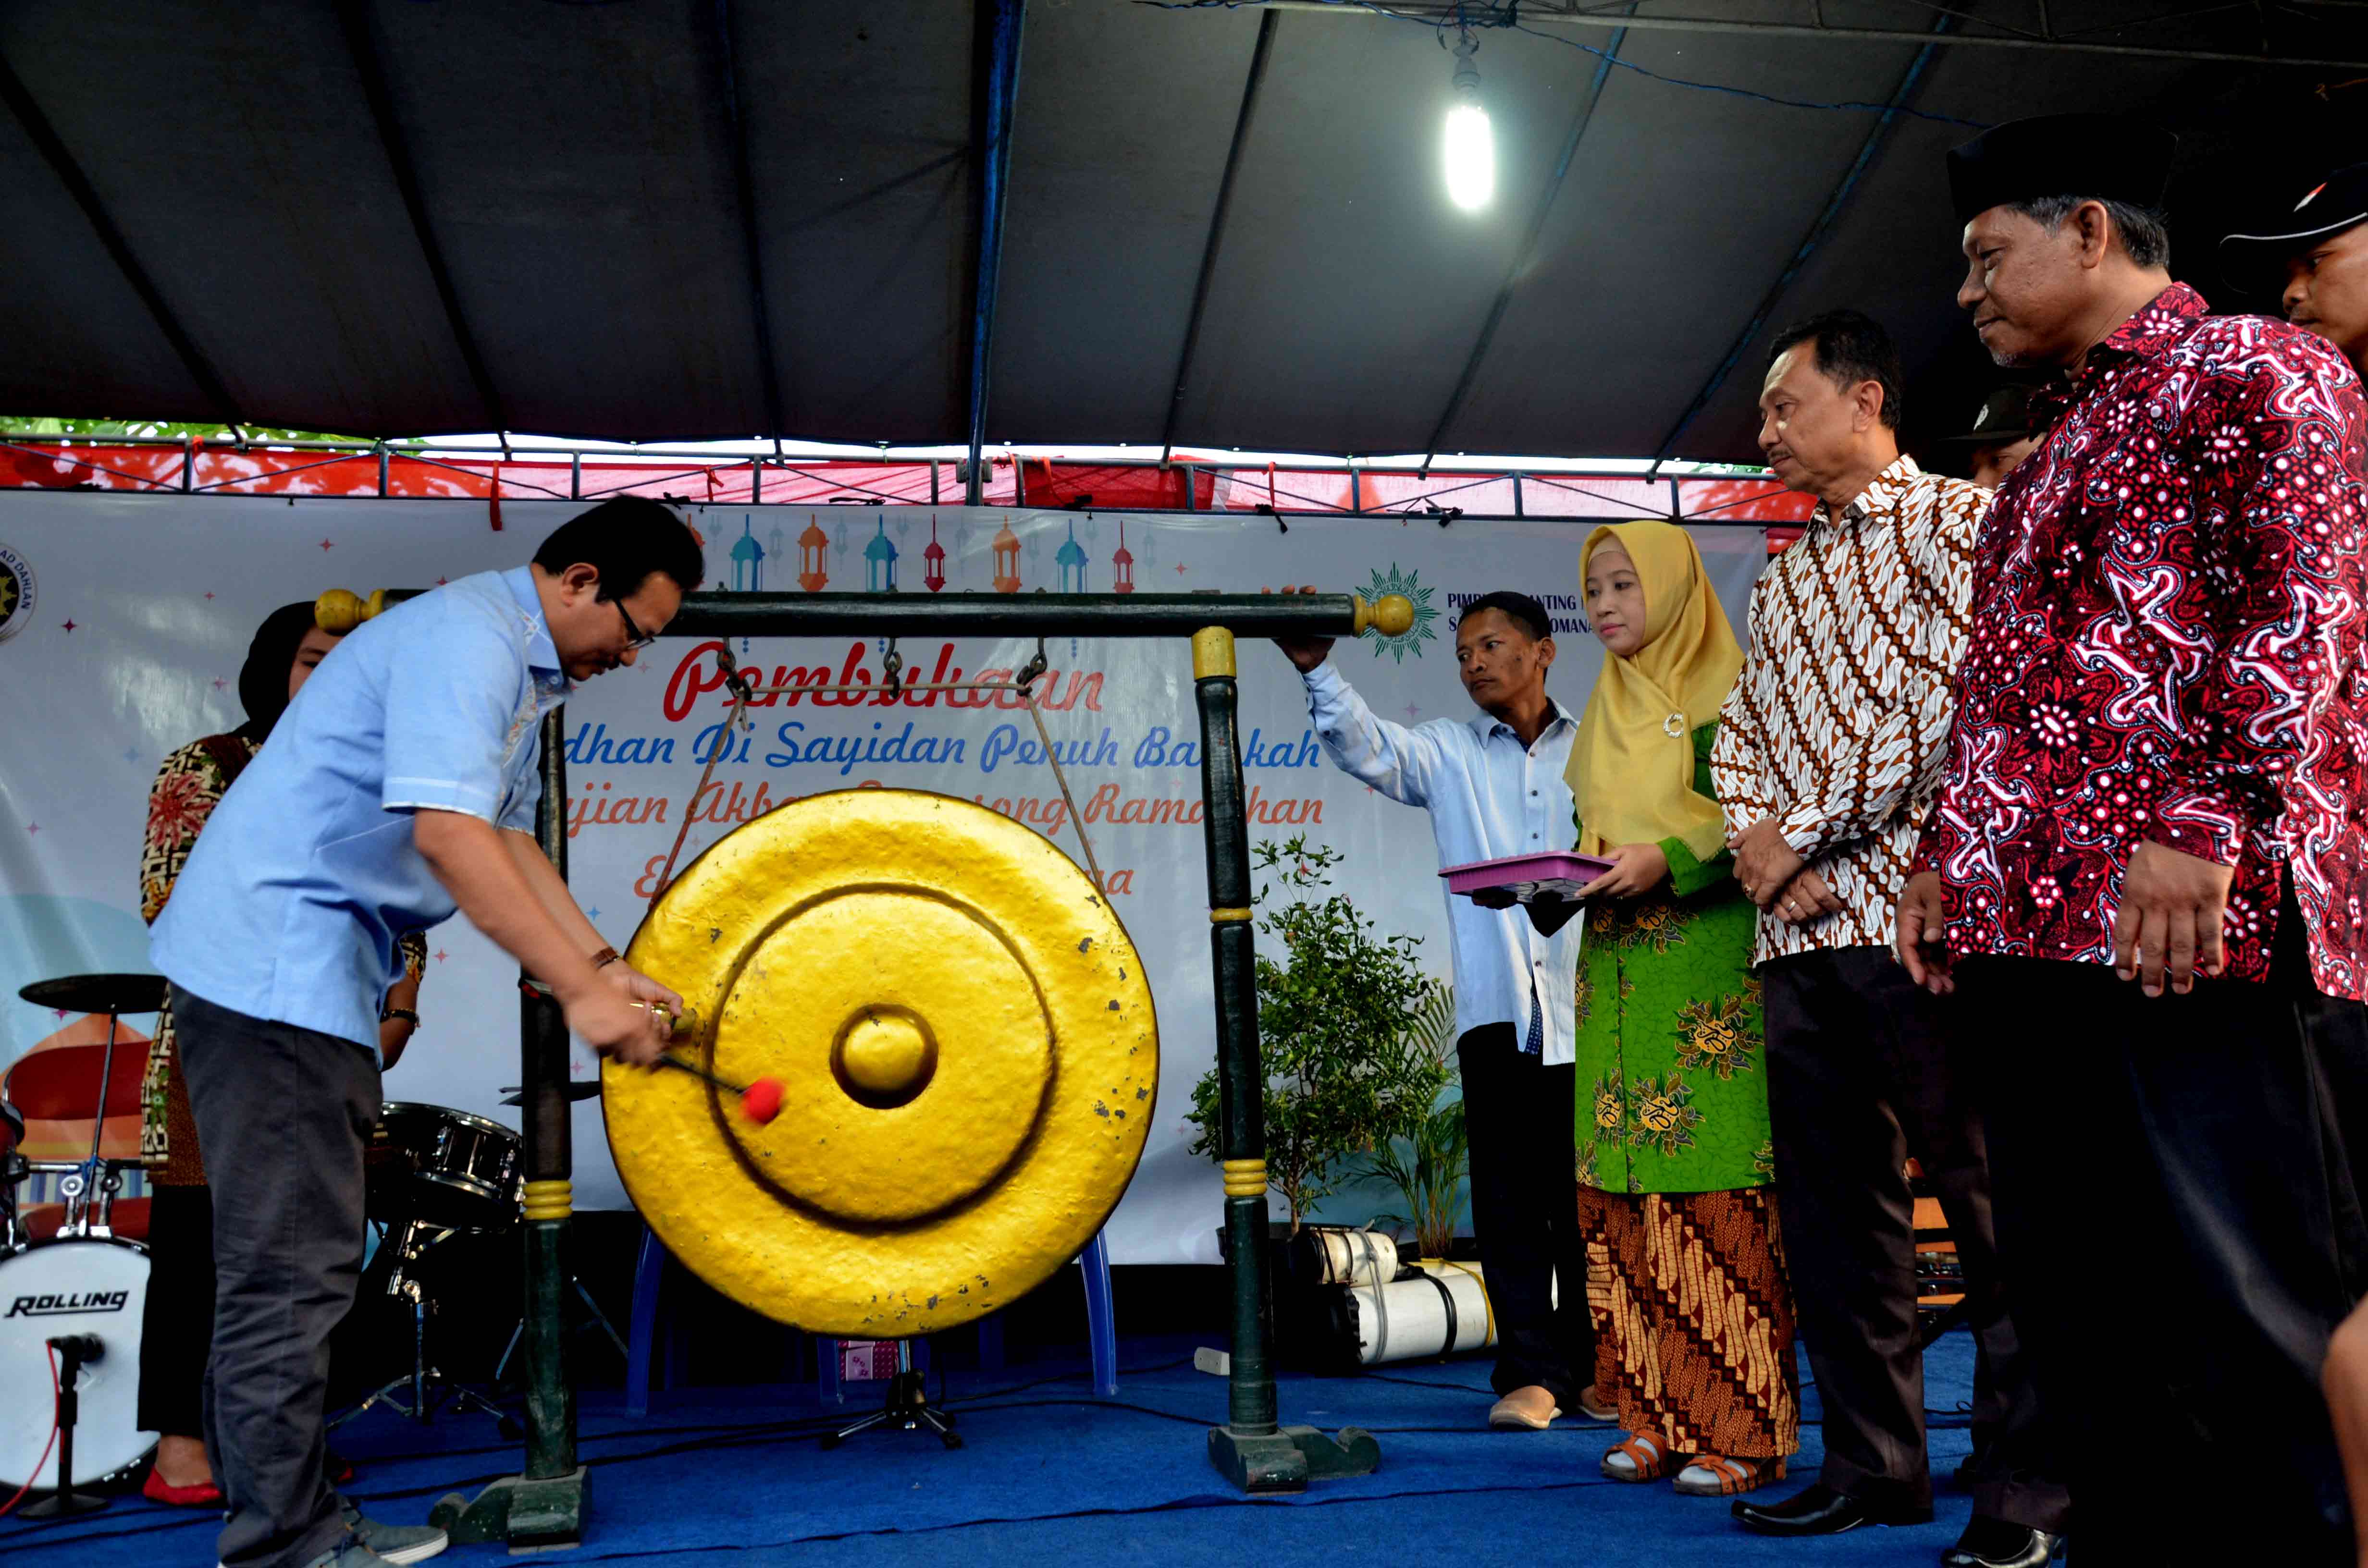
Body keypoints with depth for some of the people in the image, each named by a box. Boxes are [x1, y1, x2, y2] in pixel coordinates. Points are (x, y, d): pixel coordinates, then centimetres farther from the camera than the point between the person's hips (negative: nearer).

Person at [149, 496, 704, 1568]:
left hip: (316, 963, 11)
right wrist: (579, 988, -25)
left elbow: (507, 835, 19)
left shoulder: (527, 668, 15)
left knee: (304, 1257, 15)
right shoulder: (465, 636, -18)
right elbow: (445, 832, -28)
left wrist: (605, 964, 9)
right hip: (277, 950, -11)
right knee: (292, 1265, -6)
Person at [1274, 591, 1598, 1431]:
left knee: (1588, 1197, 6)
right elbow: (1364, 746, -6)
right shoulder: (1448, 754, 11)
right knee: (1509, 1196, 0)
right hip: (1496, 1007, 0)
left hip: (1586, 1006, 0)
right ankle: (1533, 1369, 8)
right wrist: (1317, 671, -21)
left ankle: (1592, 1365, 19)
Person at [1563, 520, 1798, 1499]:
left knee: (1714, 1192, -8)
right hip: (1614, 972, 7)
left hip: (1709, 972, -6)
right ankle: (1655, 1416, 11)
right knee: (1623, 1197, 4)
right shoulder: (1606, 713, 21)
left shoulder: (1724, 692, 0)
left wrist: (1671, 859, -18)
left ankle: (1738, 1428, 0)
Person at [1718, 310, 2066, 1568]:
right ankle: (1873, 1465, 18)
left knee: (1988, 1198, -5)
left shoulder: (1956, 519, 3)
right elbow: (1739, 734, 19)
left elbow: (1947, 698, -10)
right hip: (1798, 933, 7)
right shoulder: (1782, 581, 24)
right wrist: (1754, 842, -1)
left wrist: (1807, 829, -10)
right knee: (1832, 1206, 9)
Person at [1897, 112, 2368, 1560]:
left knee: (2250, 1312, -7)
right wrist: (1946, 855, 18)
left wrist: (2205, 824, -21)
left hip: (2184, 916, -8)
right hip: (2031, 924, 9)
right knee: (2071, 1295, 9)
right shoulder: (2058, 442, 27)